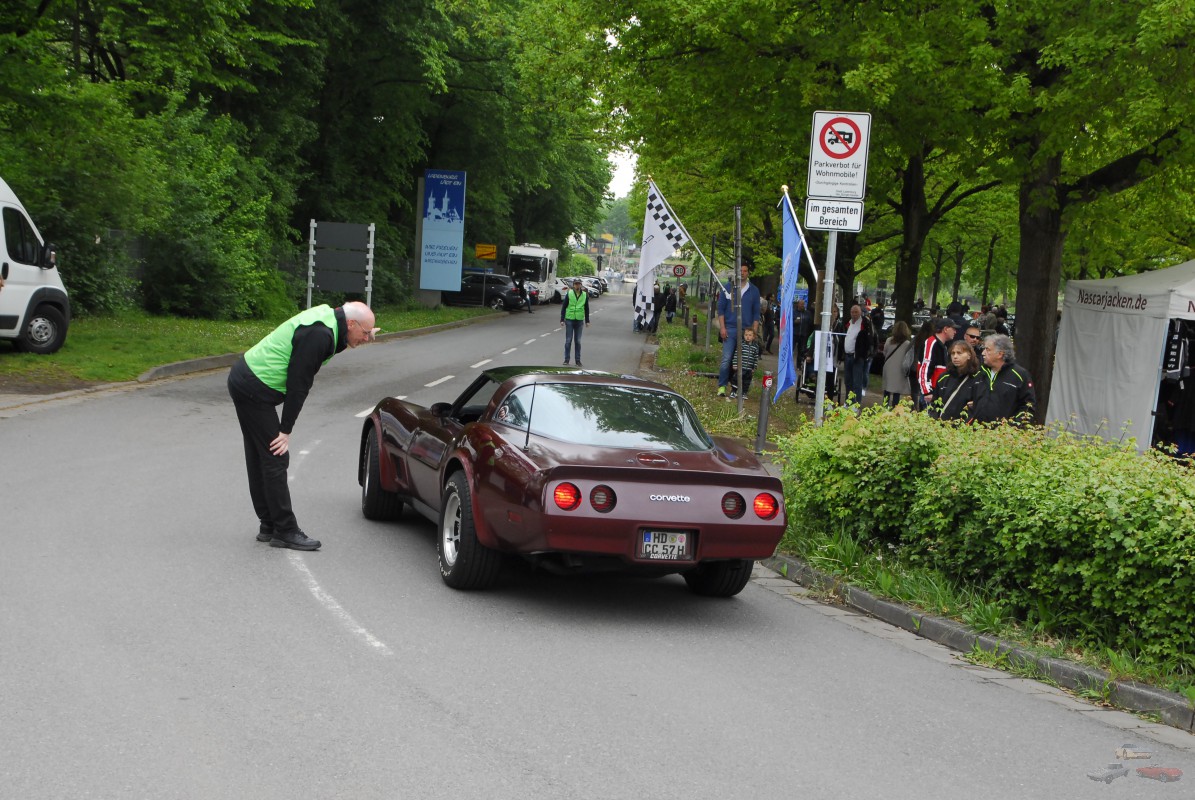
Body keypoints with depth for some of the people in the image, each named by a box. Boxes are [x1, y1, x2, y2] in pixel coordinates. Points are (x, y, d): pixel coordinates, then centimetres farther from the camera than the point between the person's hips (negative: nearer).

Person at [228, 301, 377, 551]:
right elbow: (298, 383, -21)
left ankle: (268, 525, 24)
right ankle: (285, 531, -1)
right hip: (253, 390, -11)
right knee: (275, 460, -6)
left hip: (243, 378, 11)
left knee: (259, 459, 15)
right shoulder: (318, 334, -24)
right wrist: (286, 429, -16)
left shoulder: (327, 316, 5)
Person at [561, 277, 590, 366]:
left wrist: (587, 321, 9)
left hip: (579, 321, 2)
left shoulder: (585, 295, 4)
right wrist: (562, 319, -5)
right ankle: (566, 359, 6)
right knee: (568, 340, 0)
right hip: (569, 320, -2)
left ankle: (578, 360, 11)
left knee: (578, 341, 5)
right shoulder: (569, 294, -3)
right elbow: (563, 307, 0)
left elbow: (586, 308, 11)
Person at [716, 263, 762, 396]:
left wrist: (754, 331, 3)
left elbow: (756, 313, 11)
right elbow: (720, 309, 6)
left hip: (746, 330, 2)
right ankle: (722, 386, -4)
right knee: (726, 359, -10)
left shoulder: (754, 290, 9)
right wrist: (722, 327, -3)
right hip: (730, 329, -1)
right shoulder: (727, 288, 6)